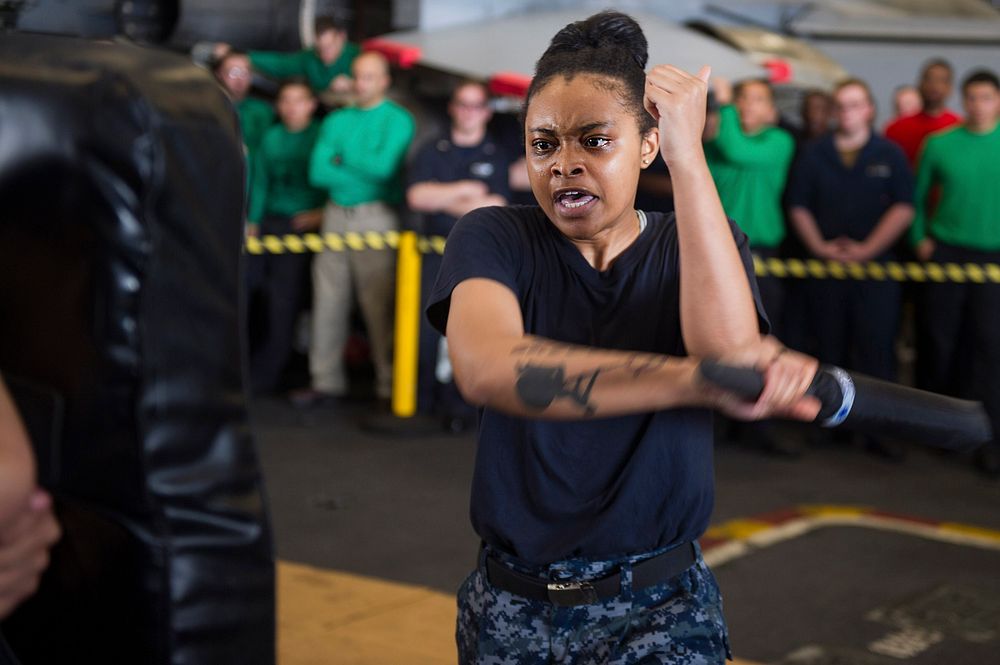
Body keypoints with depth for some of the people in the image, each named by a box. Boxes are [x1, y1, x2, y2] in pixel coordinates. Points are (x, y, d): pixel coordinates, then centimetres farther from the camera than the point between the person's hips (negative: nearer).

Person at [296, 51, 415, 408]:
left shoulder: (397, 119, 1)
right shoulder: (337, 120, 15)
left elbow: (384, 167, -13)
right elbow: (317, 171, 3)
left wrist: (344, 157, -2)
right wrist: (364, 171, -6)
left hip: (376, 216, -5)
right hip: (336, 215, 5)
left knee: (378, 304, -6)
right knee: (328, 300, 6)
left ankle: (389, 384, 1)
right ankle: (326, 381, 14)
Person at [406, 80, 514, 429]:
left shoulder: (498, 155, 6)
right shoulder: (432, 150, 11)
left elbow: (495, 209, -5)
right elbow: (417, 196, -3)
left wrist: (442, 200, -4)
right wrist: (463, 191, -6)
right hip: (436, 249, 1)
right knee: (427, 327, -2)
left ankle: (457, 404, 2)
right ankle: (422, 401, 7)